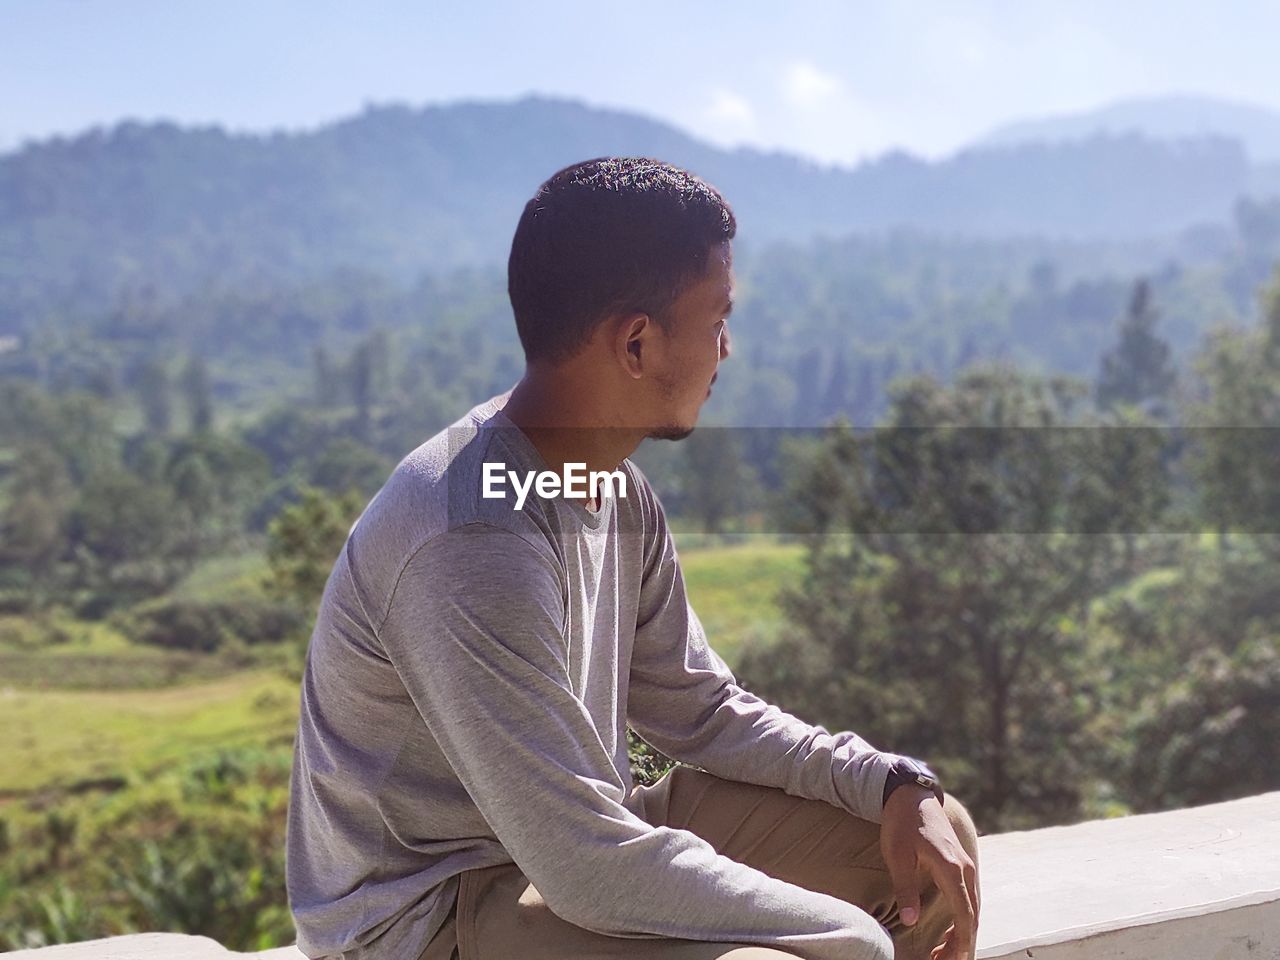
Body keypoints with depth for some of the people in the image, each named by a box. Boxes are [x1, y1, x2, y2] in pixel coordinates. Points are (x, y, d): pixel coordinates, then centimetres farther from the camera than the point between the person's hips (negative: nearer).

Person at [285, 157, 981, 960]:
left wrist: (896, 785, -5)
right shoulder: (472, 543, -30)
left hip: (571, 836, 9)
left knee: (938, 834, 6)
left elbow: (700, 711, 9)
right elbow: (592, 870, -29)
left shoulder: (618, 492, 0)